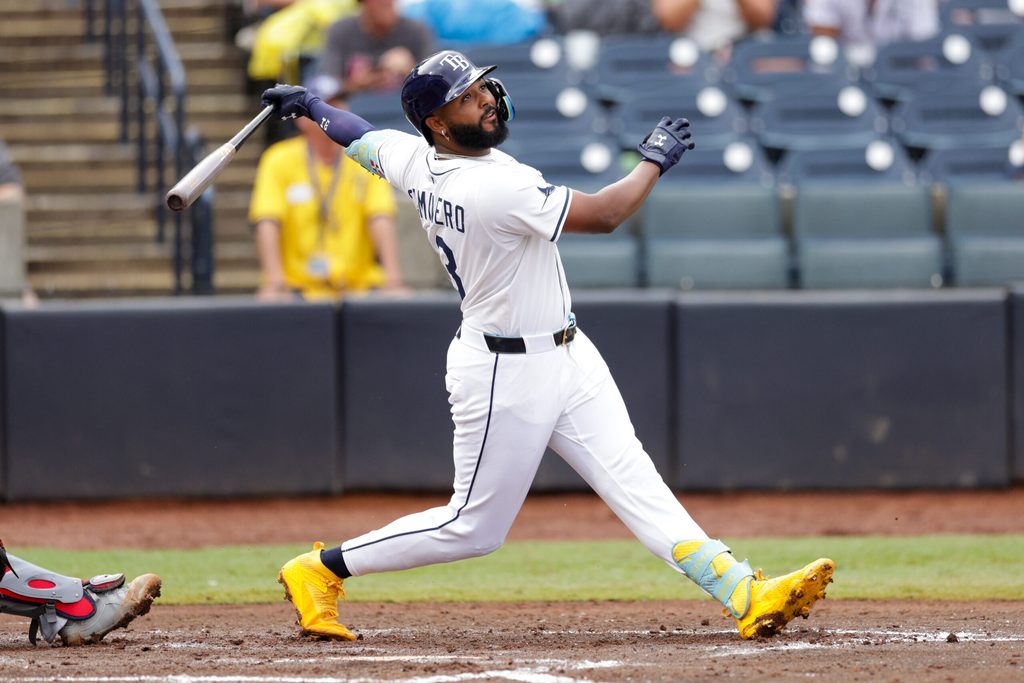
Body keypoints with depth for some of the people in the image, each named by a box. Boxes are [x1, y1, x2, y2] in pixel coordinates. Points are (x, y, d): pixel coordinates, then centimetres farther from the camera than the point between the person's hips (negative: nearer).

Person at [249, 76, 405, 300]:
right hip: (297, 288, -2)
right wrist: (275, 284, -24)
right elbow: (267, 225, -9)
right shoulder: (278, 161, 2)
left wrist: (393, 280, -22)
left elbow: (381, 222, -6)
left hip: (358, 285, 2)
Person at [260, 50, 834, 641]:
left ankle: (745, 594, -11)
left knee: (635, 482, -2)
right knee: (476, 526, 3)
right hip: (506, 375, -9)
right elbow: (603, 215, -24)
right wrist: (655, 160, -9)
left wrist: (311, 107, 37)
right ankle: (321, 570, 17)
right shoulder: (494, 187, -28)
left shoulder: (413, 160, -3)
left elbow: (358, 137, 16)